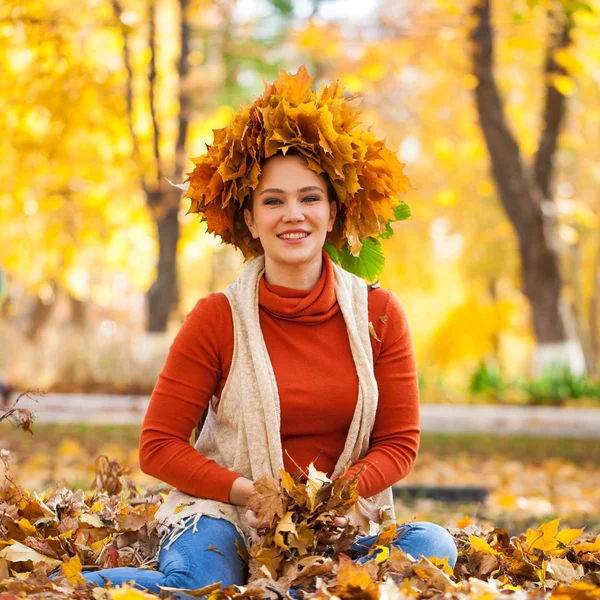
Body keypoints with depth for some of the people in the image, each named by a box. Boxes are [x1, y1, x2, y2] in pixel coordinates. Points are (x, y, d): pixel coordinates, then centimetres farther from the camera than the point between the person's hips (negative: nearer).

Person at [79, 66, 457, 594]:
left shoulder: (379, 314, 1)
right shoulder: (218, 318, -5)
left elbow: (399, 443, 3)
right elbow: (159, 445, -3)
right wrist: (252, 493, -19)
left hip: (337, 527, 4)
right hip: (229, 517, -3)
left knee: (433, 546, -27)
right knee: (199, 587, -36)